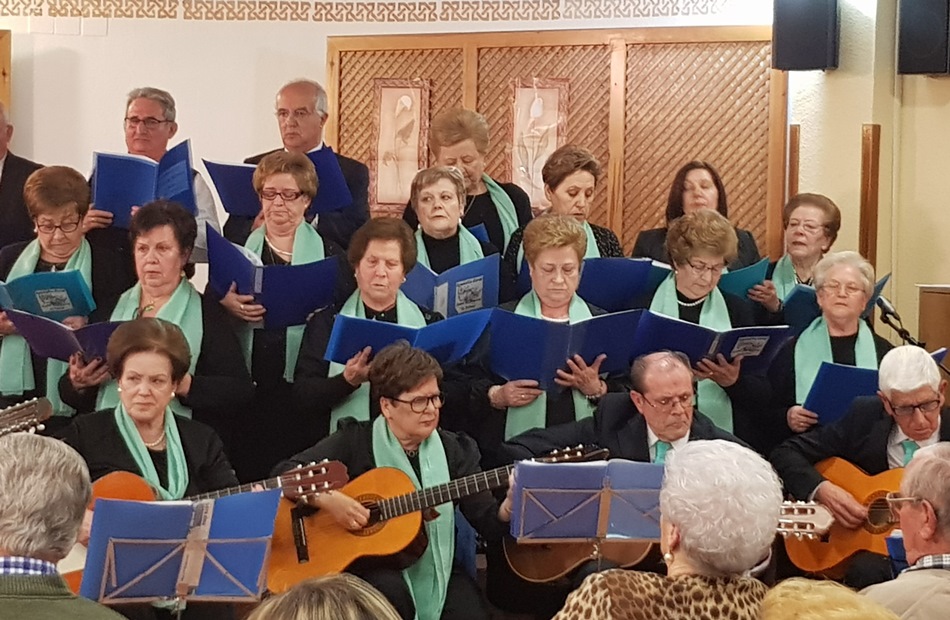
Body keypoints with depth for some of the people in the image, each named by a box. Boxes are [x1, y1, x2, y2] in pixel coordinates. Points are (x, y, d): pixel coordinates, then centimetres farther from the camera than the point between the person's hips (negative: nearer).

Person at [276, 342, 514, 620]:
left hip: (435, 569, 2)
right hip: (368, 566, -2)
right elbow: (285, 472, -8)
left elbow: (489, 523, -2)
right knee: (391, 592, -35)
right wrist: (327, 499, -23)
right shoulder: (356, 441, -3)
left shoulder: (454, 450, 3)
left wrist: (509, 506, -24)